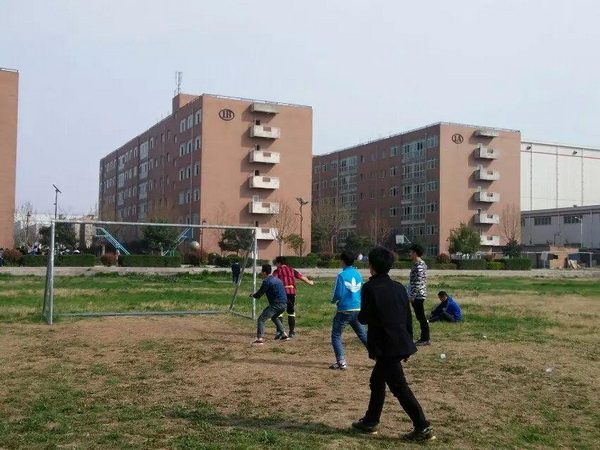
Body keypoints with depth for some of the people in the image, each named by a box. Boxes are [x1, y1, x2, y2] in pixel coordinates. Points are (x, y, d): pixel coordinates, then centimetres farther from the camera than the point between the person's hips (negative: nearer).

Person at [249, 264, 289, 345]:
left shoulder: (267, 281, -7)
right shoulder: (277, 279, 19)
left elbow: (259, 294, -6)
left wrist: (252, 295, 16)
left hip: (276, 304, -9)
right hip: (284, 304, 9)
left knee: (261, 319, -8)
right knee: (274, 317, 34)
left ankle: (260, 339, -22)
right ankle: (284, 335, 35)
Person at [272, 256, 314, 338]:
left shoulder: (277, 271, 4)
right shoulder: (291, 270, 17)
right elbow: (301, 277, 22)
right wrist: (309, 282, 39)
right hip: (292, 293, 4)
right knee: (291, 313, 16)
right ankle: (292, 332, 19)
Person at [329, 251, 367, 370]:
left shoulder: (341, 275, -11)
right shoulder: (358, 274, 8)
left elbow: (338, 294, -14)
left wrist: (333, 300, 9)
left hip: (344, 311, -6)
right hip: (357, 310, 6)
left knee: (336, 335, 5)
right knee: (363, 335, 17)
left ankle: (341, 361, -4)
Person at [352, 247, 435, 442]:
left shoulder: (369, 287, -13)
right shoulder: (398, 287, 8)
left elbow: (364, 318, -13)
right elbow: (408, 318, 11)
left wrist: (360, 315, 11)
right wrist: (407, 345, 18)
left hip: (386, 347, -8)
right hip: (401, 344, 8)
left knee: (399, 387, -3)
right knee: (377, 381, 21)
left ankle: (423, 427, -4)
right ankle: (370, 421, 30)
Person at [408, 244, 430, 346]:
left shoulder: (419, 265, -17)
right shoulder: (421, 264, 14)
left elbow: (418, 282, -22)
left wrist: (412, 296, -19)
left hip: (418, 295, -10)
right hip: (419, 295, 10)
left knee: (421, 317, -4)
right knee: (420, 317, 13)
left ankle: (425, 339, 2)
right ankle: (424, 338, 19)